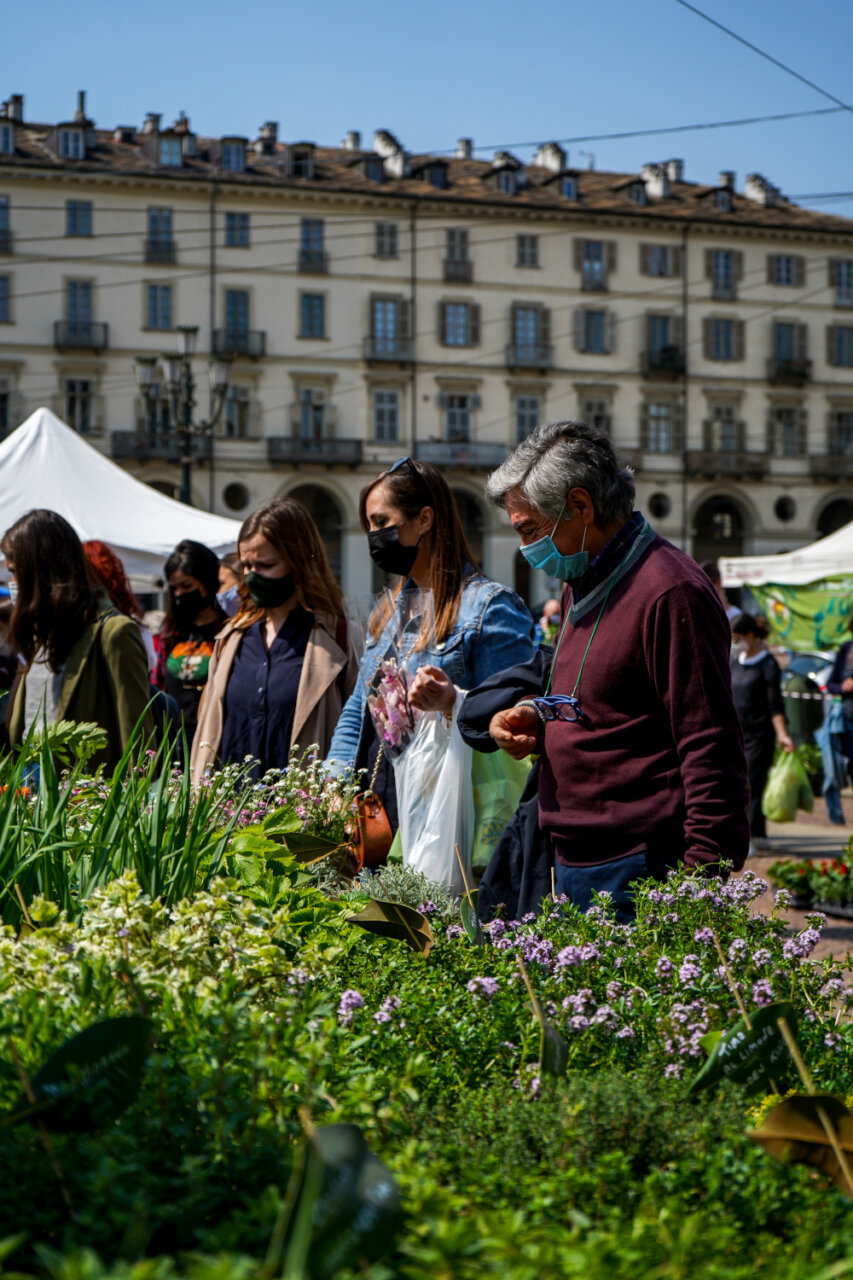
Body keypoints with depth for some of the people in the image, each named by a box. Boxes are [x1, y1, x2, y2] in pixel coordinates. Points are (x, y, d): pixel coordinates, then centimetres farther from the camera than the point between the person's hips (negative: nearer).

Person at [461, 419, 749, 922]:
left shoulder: (669, 592, -15)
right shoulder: (584, 583, 16)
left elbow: (712, 751, -17)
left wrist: (704, 883, -20)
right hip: (570, 866, 9)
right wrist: (536, 715, 9)